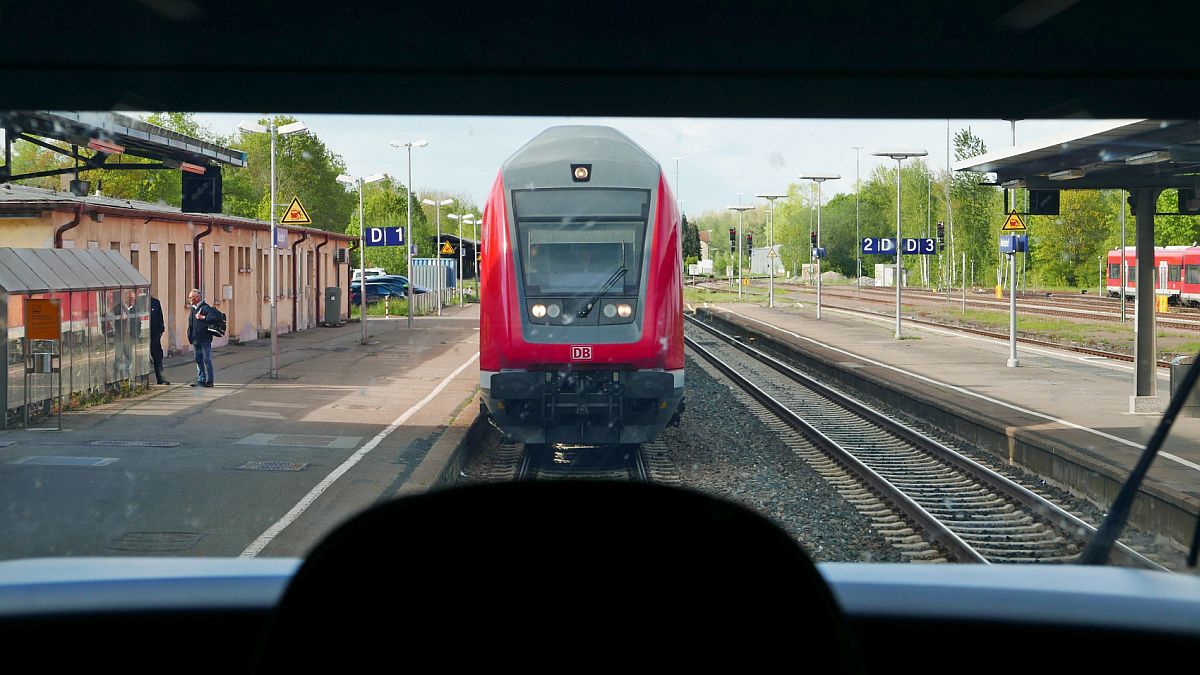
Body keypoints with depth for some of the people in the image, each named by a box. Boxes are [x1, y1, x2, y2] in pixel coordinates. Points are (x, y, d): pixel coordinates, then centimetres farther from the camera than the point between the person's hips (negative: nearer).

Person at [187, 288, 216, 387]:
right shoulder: (193, 309, 16)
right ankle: (201, 380, 17)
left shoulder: (205, 307, -10)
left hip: (205, 339, -9)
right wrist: (190, 337, 13)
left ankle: (209, 381, 1)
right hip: (196, 340, 9)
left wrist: (203, 317, -22)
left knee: (207, 360, -3)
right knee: (198, 360, 11)